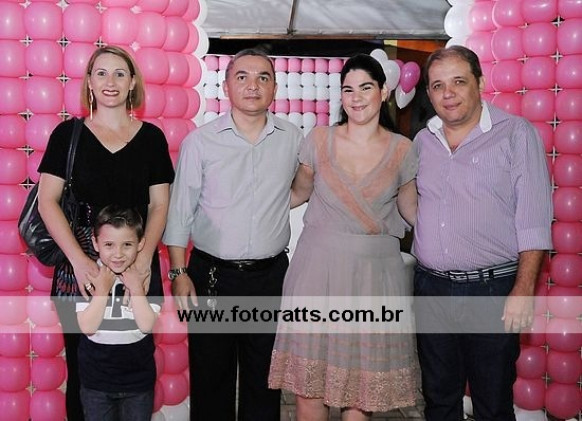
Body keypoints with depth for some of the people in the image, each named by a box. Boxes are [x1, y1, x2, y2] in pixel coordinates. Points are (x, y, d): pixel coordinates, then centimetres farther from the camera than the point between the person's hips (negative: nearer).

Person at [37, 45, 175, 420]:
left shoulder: (151, 137, 5)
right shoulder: (69, 133, 3)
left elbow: (159, 205, 4)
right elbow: (47, 201, -2)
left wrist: (144, 256, -12)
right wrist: (79, 259, -13)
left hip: (137, 263, 1)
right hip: (80, 260, 0)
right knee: (82, 365, 6)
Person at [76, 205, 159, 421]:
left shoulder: (147, 277, -12)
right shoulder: (88, 277, -12)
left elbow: (147, 325, -19)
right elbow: (87, 327, -19)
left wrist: (136, 289, -25)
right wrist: (102, 290, -24)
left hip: (138, 379, 0)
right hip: (95, 379, 0)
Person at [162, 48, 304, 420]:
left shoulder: (294, 139, 1)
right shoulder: (200, 142, -3)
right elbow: (179, 212, -1)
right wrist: (179, 273, -5)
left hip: (270, 276, 2)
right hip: (211, 275, -1)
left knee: (264, 379, 13)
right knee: (210, 378, 10)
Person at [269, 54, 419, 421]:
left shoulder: (403, 150, 1)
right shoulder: (319, 139, 2)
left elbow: (411, 209, 12)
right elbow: (300, 193, 14)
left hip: (376, 270, 0)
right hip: (318, 266, 1)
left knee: (360, 385, 5)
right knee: (308, 381, 4)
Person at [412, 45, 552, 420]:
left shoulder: (516, 133, -5)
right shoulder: (422, 141, 10)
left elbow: (533, 218, -10)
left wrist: (524, 289, -16)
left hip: (492, 289, -4)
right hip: (431, 287, 5)